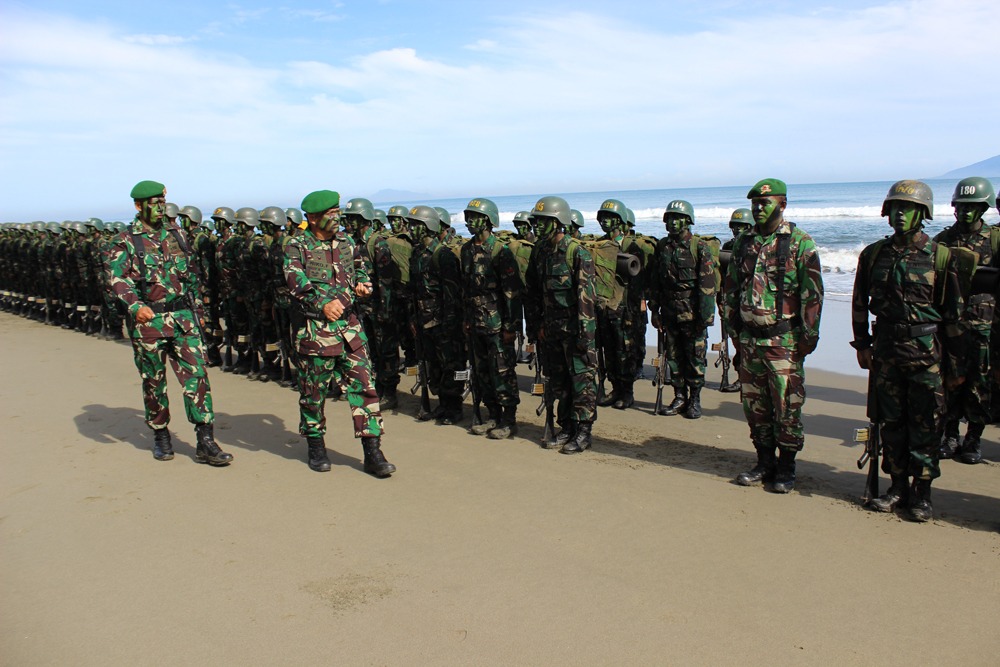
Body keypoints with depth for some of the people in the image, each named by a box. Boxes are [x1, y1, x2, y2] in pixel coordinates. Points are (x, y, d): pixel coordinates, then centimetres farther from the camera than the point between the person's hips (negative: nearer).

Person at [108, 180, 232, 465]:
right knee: (154, 382, 9)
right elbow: (118, 279, -12)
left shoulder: (176, 234, 12)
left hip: (183, 318, 3)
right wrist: (135, 306, -30)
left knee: (197, 375, -6)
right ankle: (160, 435, 27)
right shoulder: (126, 242, -1)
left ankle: (205, 442, -4)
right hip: (148, 321, -2)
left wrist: (197, 310, 17)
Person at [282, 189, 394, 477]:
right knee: (313, 391, 7)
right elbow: (297, 282, -18)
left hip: (349, 326, 4)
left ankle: (372, 452, 3)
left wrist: (362, 283, 6)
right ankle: (316, 447, 27)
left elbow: (359, 267, 29)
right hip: (315, 329, -4)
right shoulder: (297, 246, -4)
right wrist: (323, 303, -32)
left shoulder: (346, 242, 12)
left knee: (364, 385, -2)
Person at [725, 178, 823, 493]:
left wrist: (808, 336, -9)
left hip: (784, 340, -5)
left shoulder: (799, 242, -5)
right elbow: (731, 287, 17)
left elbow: (812, 293, -7)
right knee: (754, 404, 10)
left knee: (787, 405, 1)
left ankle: (786, 468, 14)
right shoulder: (744, 242, 10)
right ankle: (765, 462, 24)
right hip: (749, 337, 5)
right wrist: (734, 325, 13)